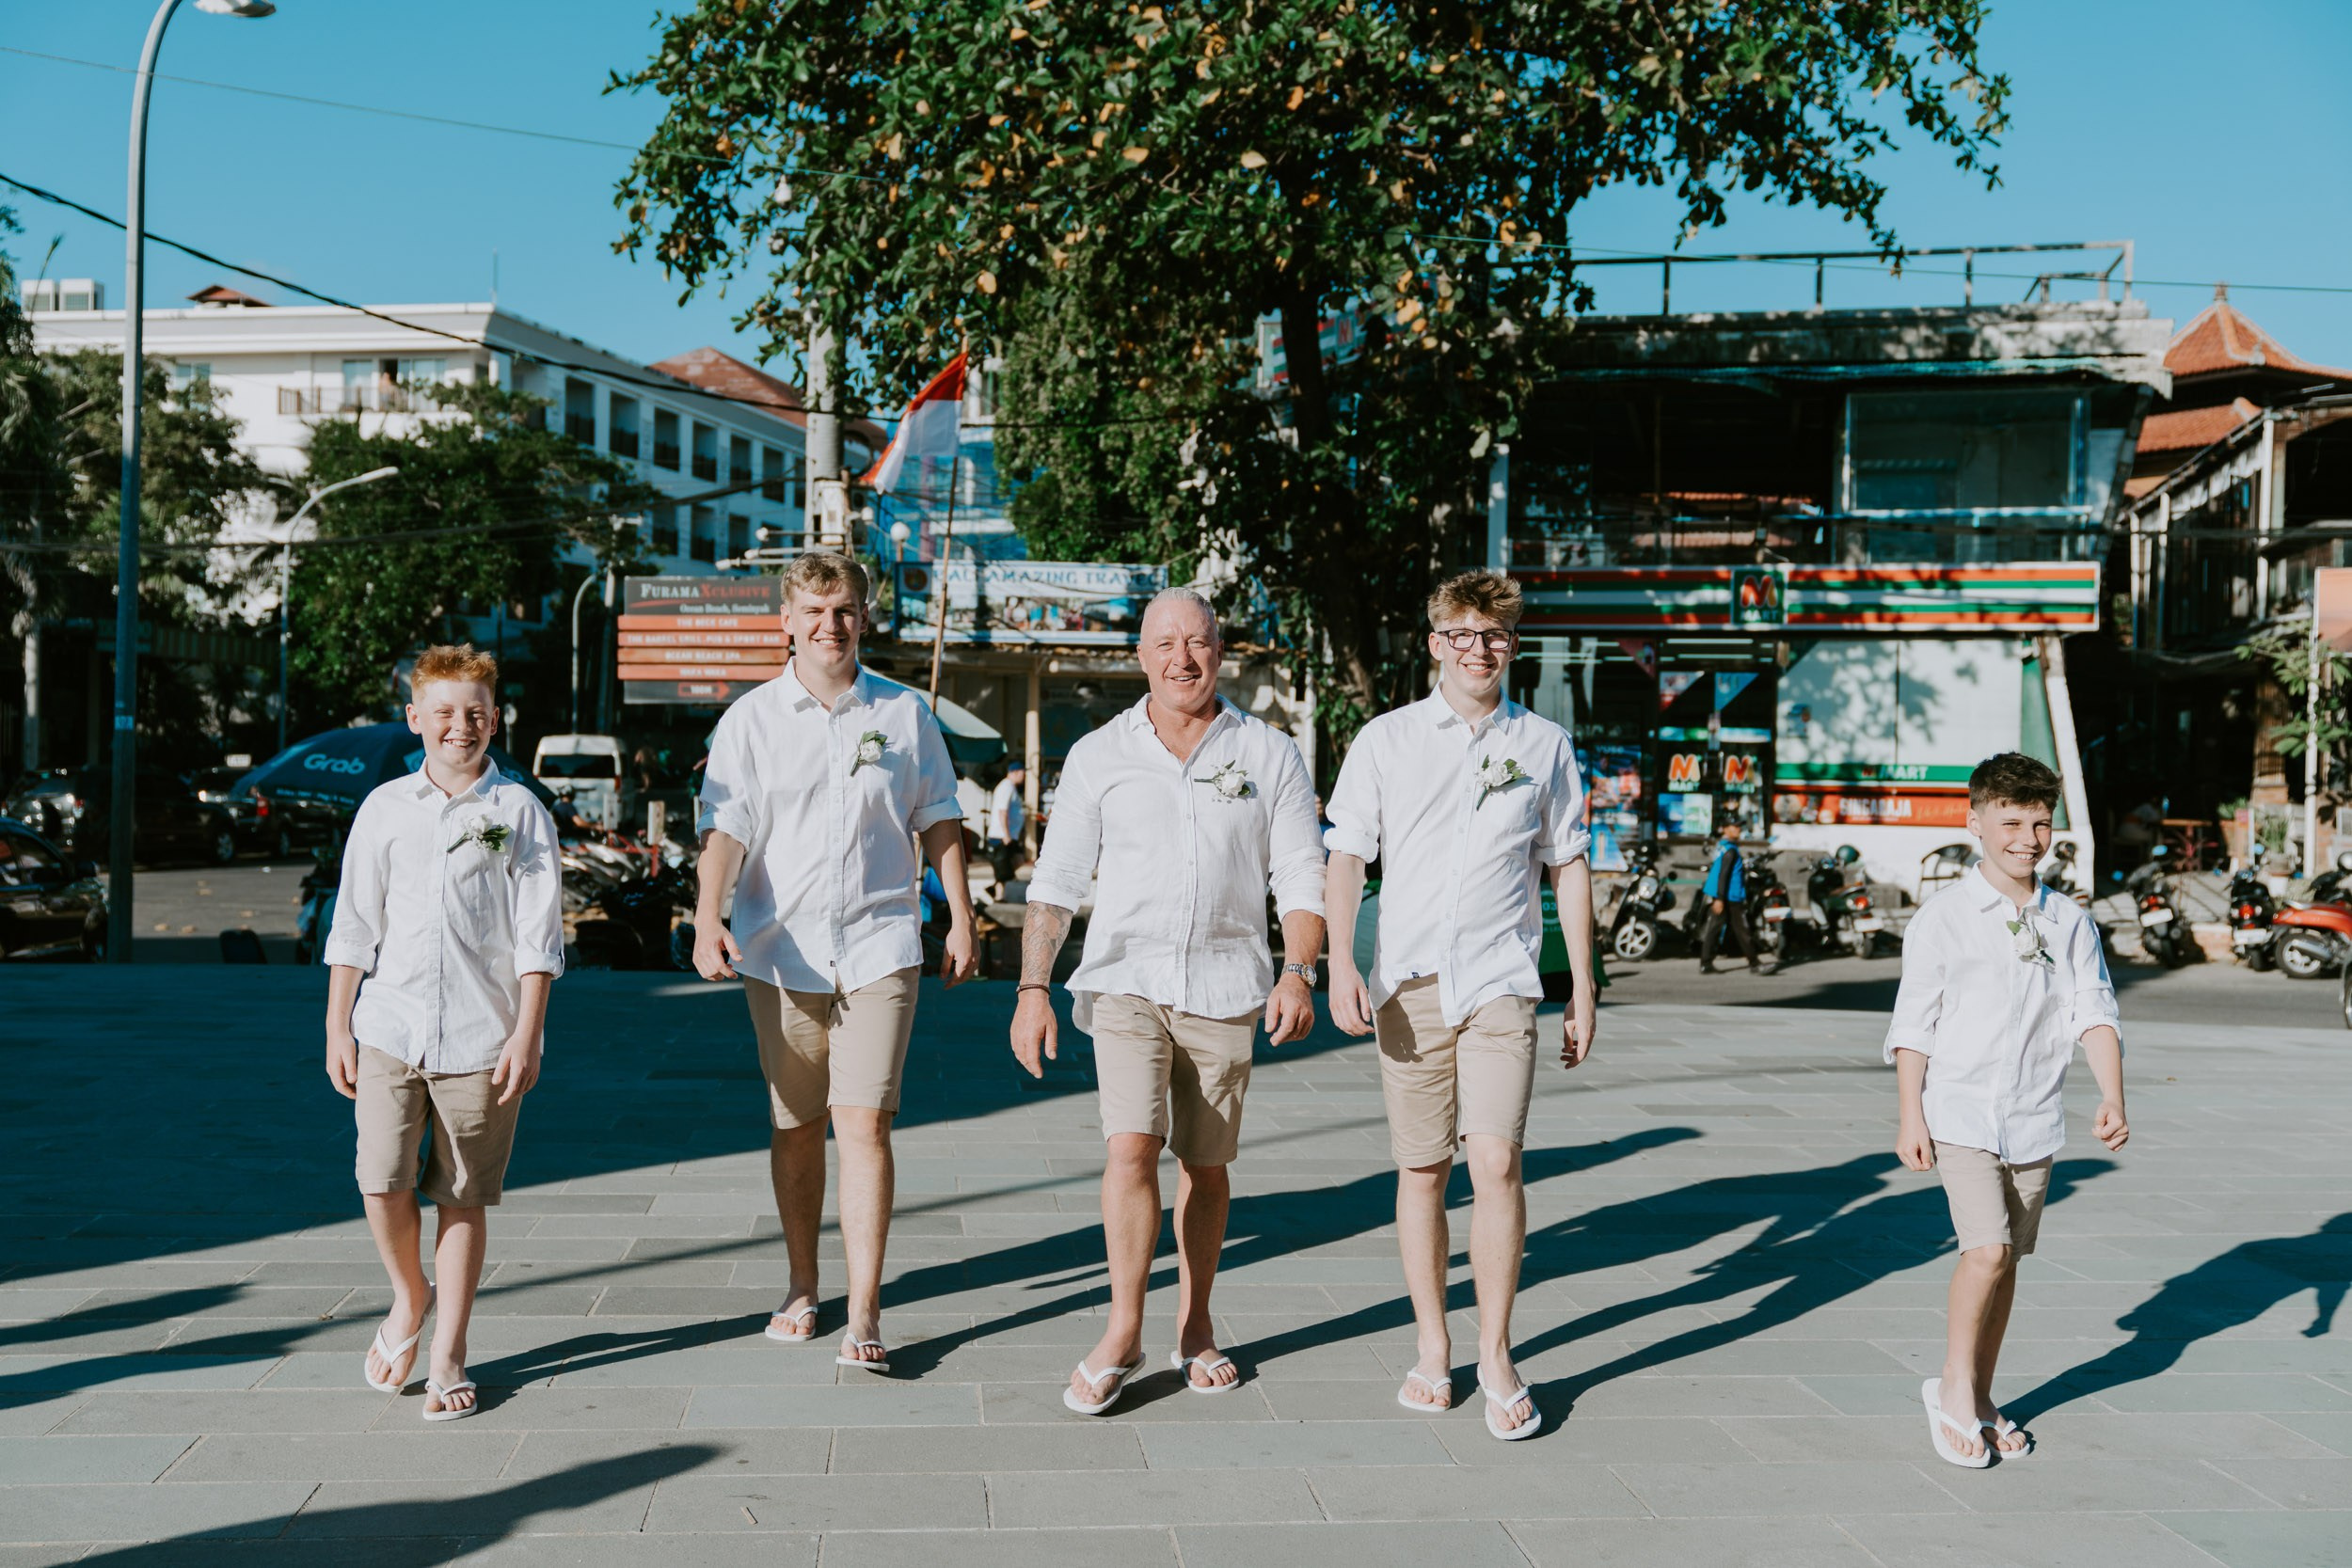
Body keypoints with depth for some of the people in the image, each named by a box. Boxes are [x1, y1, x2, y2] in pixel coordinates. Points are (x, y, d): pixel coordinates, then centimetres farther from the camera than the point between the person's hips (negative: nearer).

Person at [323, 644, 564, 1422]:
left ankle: (448, 1357, 16)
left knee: (463, 1199, 4)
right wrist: (336, 1028, 8)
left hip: (481, 1036, -1)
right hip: (390, 1028, 2)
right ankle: (409, 1298, 22)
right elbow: (353, 926, 11)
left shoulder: (519, 812, 2)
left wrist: (526, 1036, -6)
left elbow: (537, 936, 0)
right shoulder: (384, 808, 8)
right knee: (382, 1183, -8)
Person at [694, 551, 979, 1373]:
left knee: (864, 1124, -9)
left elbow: (938, 821, 12)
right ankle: (801, 1288, 27)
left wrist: (960, 921, 9)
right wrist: (708, 918, -22)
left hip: (878, 946, -1)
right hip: (780, 950, 1)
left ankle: (865, 1313, -6)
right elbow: (725, 825, -7)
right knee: (795, 1126, 11)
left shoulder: (904, 712, 5)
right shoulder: (750, 719, 1)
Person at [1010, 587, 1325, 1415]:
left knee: (1206, 1164, 7)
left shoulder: (1270, 755, 4)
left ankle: (1195, 1328, 24)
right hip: (1126, 977, -1)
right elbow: (1055, 881, 3)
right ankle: (1122, 1332, -3)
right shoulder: (1099, 755, 4)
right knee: (1130, 1146, -15)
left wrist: (1299, 972, -13)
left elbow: (1302, 879, 3)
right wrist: (1033, 986, -7)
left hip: (1224, 985, 1)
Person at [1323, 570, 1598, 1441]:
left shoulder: (1545, 746, 9)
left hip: (1501, 982, 0)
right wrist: (1339, 960, -11)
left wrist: (1583, 989, 12)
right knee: (1421, 1169, 5)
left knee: (1496, 1161, -11)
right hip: (1408, 981, 1)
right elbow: (1345, 853, 4)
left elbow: (1569, 868, 14)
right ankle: (1432, 1350, 18)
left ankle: (1495, 1355, 2)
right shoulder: (1386, 740, 7)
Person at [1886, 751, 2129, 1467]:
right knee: (1987, 1251, -16)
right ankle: (1953, 1387, 3)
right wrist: (1910, 1115, -6)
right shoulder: (1943, 918, -4)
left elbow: (2093, 1012, -2)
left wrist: (2112, 1096, -17)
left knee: (2005, 1260, 11)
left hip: (2034, 1119, 4)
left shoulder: (2071, 923, 5)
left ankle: (1979, 1399, 26)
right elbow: (1914, 1022, -3)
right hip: (1961, 1114, -4)